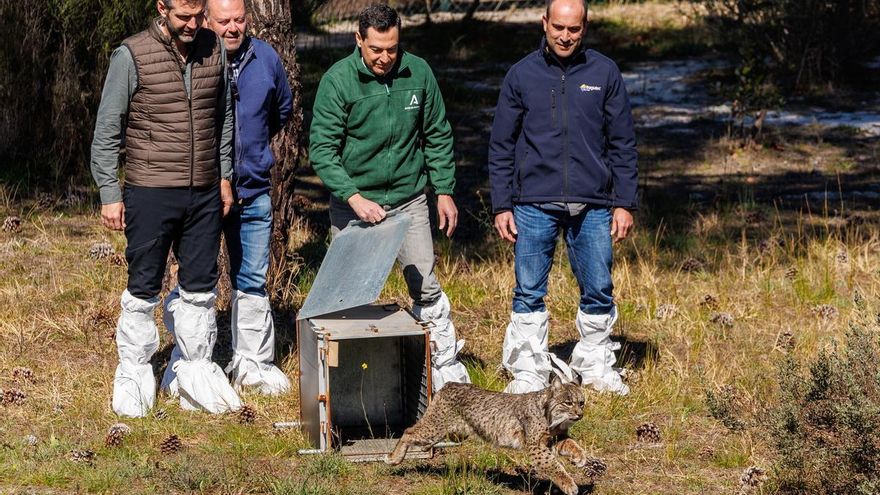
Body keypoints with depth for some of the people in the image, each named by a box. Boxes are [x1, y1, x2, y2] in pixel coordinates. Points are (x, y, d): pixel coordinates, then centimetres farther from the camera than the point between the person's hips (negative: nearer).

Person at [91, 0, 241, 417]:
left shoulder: (213, 49, 4)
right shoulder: (132, 56, -10)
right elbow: (107, 130, -7)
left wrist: (224, 175, 15)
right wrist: (110, 194, -8)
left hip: (205, 195, 4)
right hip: (151, 194, -4)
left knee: (200, 287, 10)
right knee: (144, 288, 4)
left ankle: (196, 371, 21)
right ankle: (133, 374, 15)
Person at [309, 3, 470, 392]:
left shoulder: (418, 73, -3)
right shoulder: (338, 80, -13)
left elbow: (437, 136, 8)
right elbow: (321, 148, -16)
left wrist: (444, 190, 5)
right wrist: (354, 197, -26)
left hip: (409, 199, 2)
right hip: (354, 203, -2)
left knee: (425, 286, 2)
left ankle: (447, 368, 12)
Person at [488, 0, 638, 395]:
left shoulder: (604, 73, 4)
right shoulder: (521, 75, 4)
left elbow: (623, 144, 7)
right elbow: (501, 147, 6)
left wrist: (625, 203, 1)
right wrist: (501, 205, 0)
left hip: (593, 207, 0)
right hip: (535, 205, 0)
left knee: (598, 291, 4)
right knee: (529, 293, 2)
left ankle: (597, 366, 19)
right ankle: (528, 371, 10)